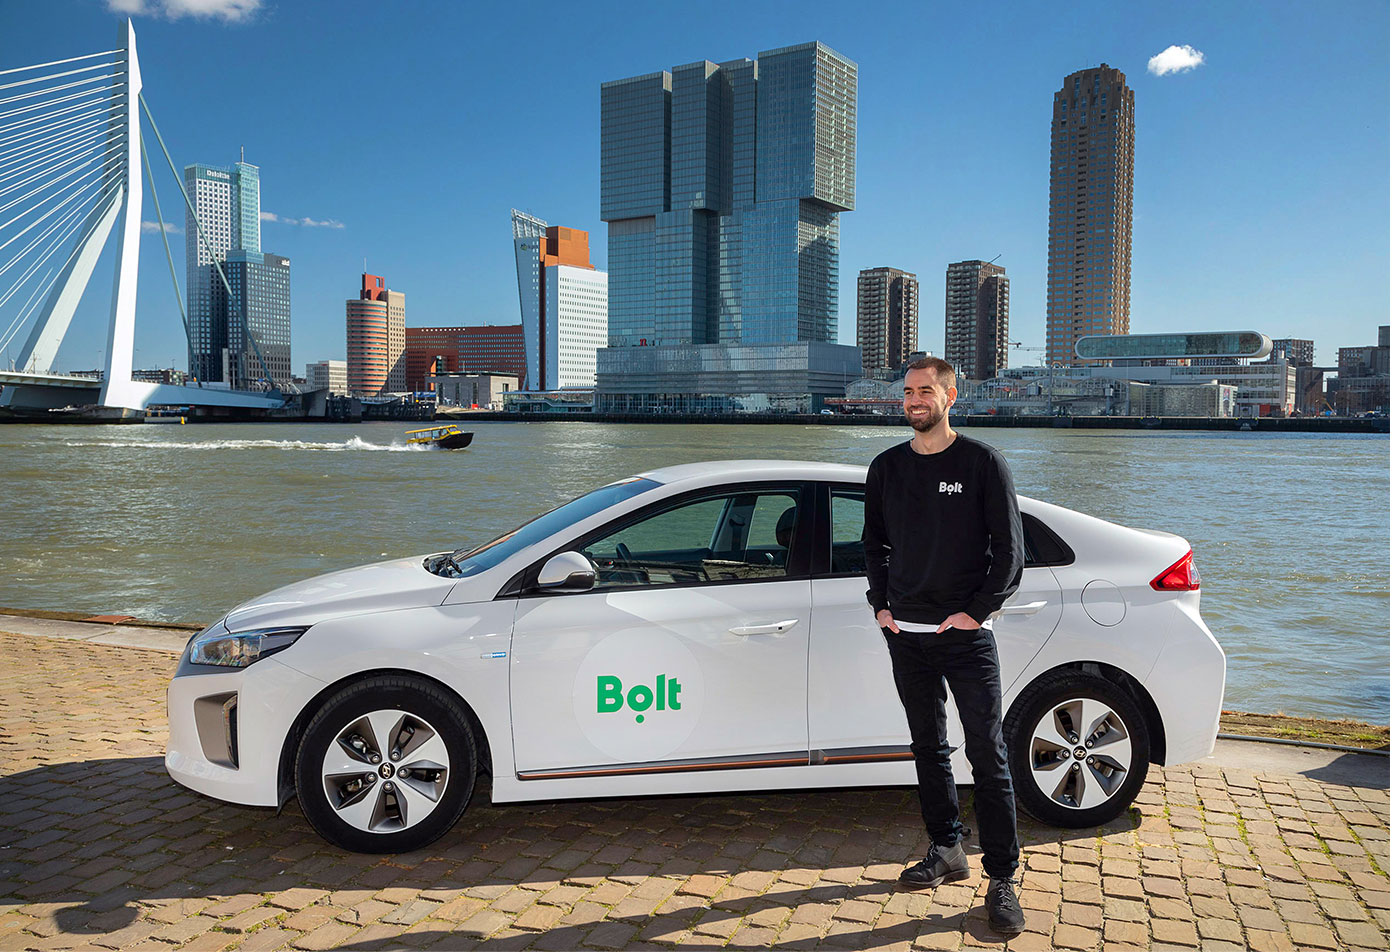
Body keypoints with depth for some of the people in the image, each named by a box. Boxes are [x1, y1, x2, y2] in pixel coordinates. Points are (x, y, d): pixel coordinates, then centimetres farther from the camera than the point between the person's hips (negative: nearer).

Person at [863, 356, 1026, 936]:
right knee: (928, 748, 14)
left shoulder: (981, 463, -4)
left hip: (965, 634, -4)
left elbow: (1009, 547, -4)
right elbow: (875, 543, 18)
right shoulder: (886, 468, 9)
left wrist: (978, 610, -10)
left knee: (988, 756, -3)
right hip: (905, 634, 5)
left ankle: (1002, 880, 5)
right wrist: (881, 603, 7)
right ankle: (946, 852, 28)